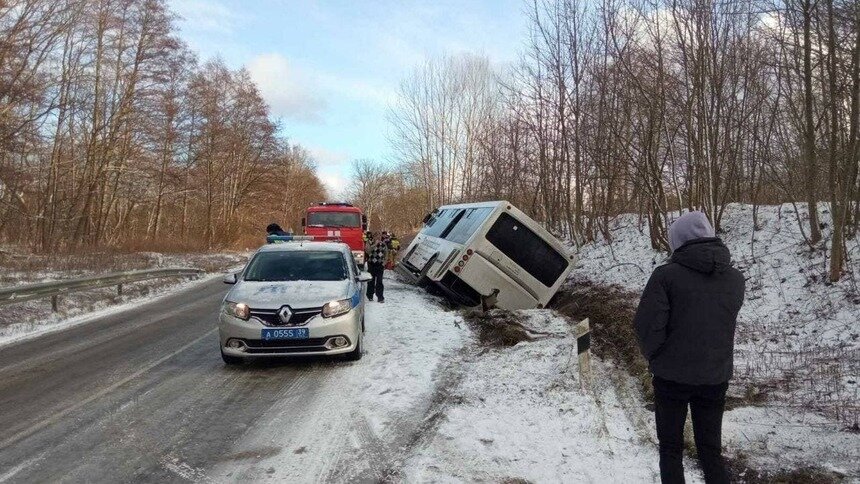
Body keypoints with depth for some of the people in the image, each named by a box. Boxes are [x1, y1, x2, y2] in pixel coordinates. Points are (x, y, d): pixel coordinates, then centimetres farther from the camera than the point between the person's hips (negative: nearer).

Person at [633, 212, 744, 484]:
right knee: (711, 448, 19)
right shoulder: (735, 279, -1)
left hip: (672, 376, -4)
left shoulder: (667, 275, -17)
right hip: (716, 377, 4)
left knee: (670, 447, 13)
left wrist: (653, 357, -1)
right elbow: (724, 322, 6)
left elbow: (647, 325, -16)